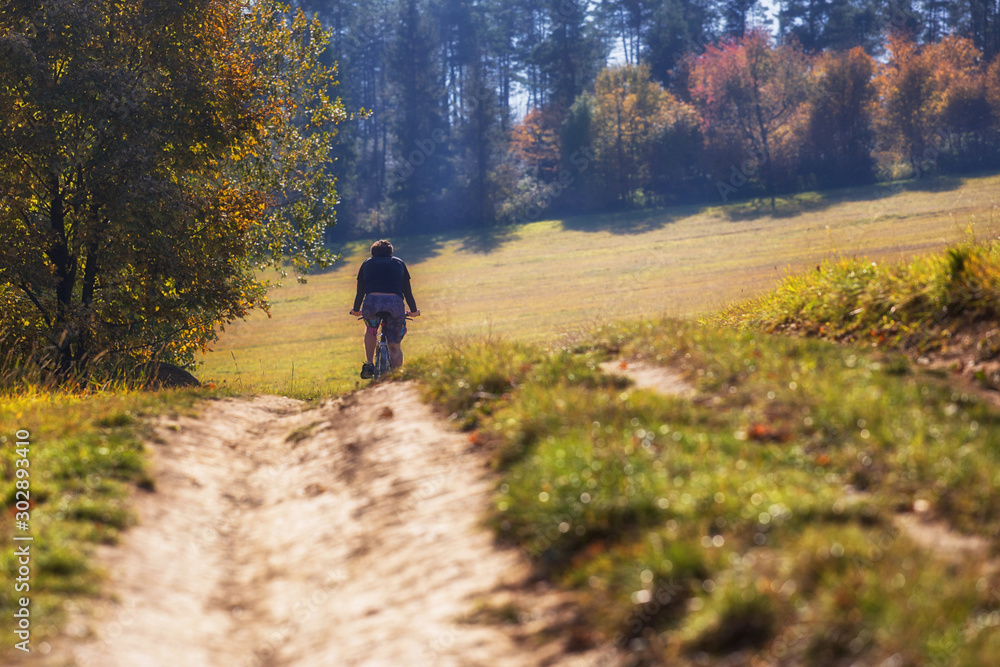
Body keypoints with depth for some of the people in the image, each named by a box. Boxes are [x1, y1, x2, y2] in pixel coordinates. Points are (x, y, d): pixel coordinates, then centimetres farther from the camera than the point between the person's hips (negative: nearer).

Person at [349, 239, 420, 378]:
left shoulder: (367, 263, 27)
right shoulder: (399, 263, 28)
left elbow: (360, 291, 30)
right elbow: (407, 290, 28)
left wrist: (356, 310, 46)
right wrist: (413, 311, 41)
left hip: (372, 302, 0)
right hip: (395, 303, 0)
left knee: (371, 329, 33)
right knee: (395, 346, 13)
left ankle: (369, 365, 22)